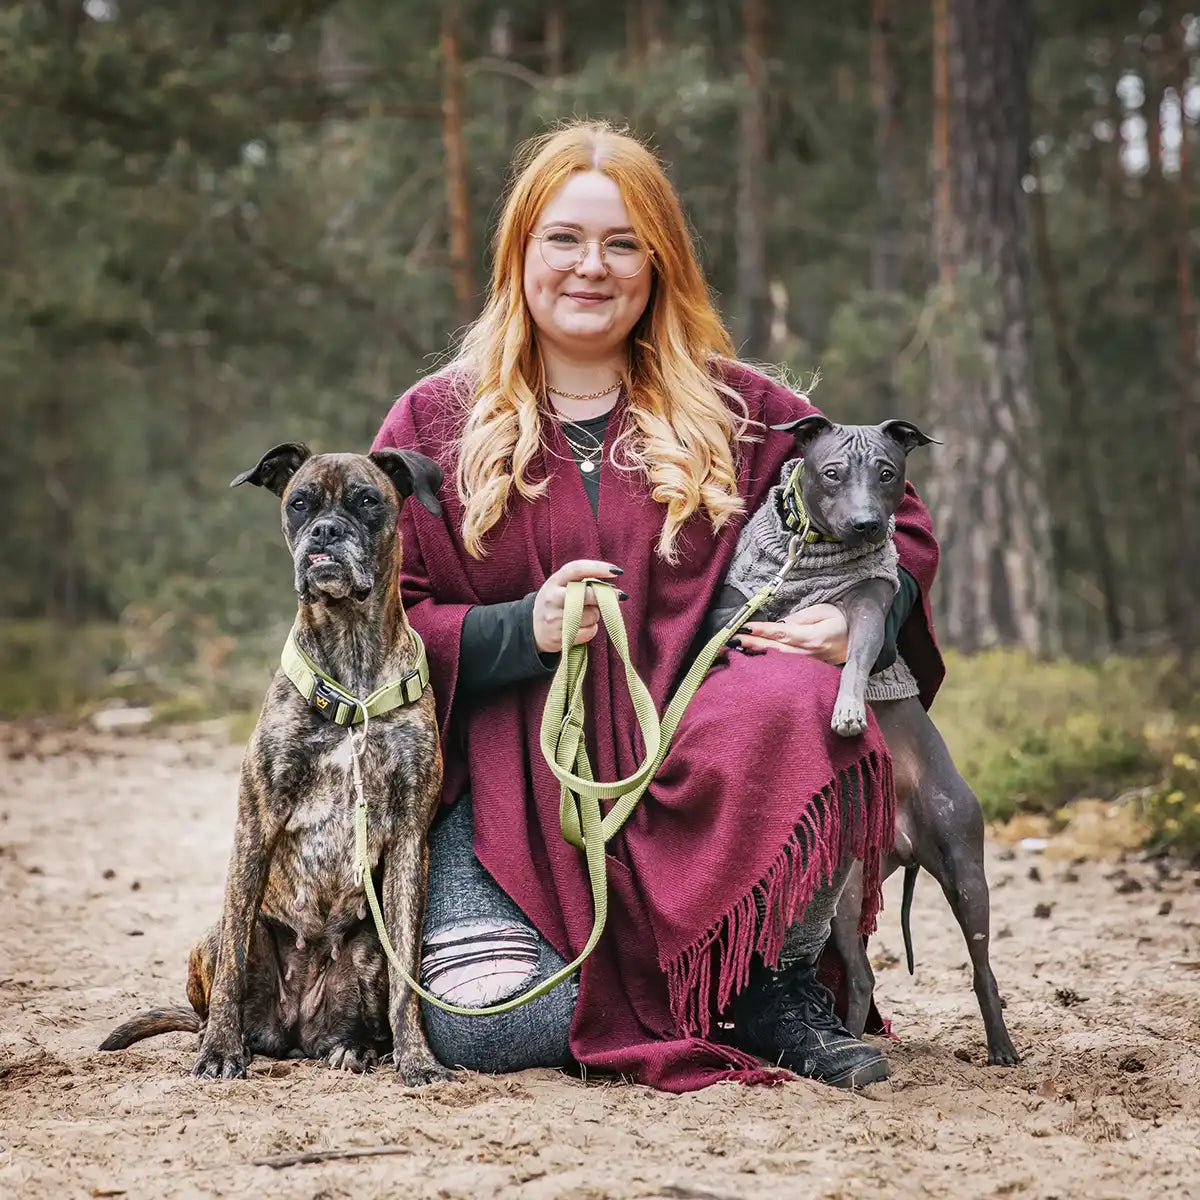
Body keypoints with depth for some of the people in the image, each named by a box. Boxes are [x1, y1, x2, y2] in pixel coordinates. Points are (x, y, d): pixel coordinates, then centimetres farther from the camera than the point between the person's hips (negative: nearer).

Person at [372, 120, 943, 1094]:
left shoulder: (737, 410, 9)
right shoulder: (435, 423, 7)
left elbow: (897, 523, 14)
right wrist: (524, 630, -14)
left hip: (692, 777, 0)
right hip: (514, 794, 0)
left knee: (798, 702, -34)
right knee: (481, 1027, -24)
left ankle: (774, 986, -10)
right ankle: (689, 982, 8)